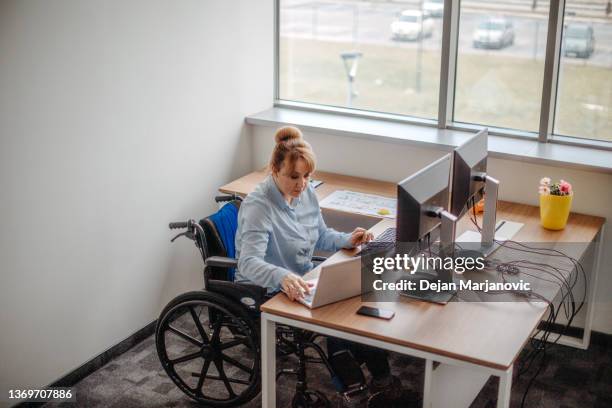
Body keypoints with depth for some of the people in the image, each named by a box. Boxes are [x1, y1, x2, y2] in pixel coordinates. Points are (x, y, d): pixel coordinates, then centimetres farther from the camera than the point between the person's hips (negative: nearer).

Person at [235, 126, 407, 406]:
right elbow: (249, 263, -38)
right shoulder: (258, 206, -26)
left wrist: (347, 240, -9)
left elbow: (320, 236, 12)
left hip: (302, 280, 7)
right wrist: (282, 277, -57)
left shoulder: (306, 192, -2)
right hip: (266, 292, -7)